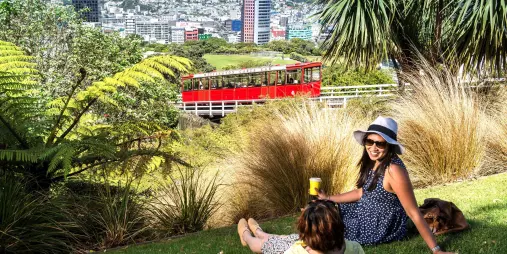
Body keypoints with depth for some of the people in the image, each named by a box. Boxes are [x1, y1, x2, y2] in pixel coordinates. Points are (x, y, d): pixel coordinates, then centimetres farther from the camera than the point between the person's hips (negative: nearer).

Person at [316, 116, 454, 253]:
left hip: (383, 227, -8)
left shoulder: (394, 170, -31)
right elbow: (362, 192, 10)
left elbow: (414, 213, -29)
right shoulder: (373, 161, -4)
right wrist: (328, 198, 9)